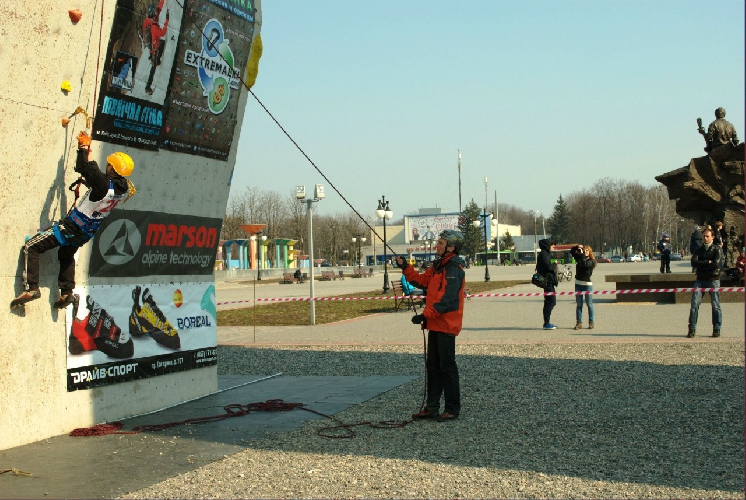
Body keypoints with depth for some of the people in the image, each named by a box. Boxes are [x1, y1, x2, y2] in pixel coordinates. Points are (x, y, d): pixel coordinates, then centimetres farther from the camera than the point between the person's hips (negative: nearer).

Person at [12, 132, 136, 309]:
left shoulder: (104, 183, -32)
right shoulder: (123, 188, -8)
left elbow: (84, 168, -19)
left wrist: (84, 147, -3)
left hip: (72, 227, -8)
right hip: (87, 232, 8)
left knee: (31, 247, 2)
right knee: (66, 255, 34)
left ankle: (31, 288, -5)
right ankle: (66, 293, 32)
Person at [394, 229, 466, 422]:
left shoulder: (454, 269, -16)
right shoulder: (438, 265, 14)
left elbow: (447, 299, -24)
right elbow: (422, 281, 19)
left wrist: (426, 315, -27)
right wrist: (406, 268, 9)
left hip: (446, 325, -10)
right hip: (435, 324, 10)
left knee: (447, 367, -2)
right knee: (432, 366, 13)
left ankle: (452, 409, 7)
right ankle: (431, 407, 22)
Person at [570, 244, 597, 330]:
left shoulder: (591, 261, -6)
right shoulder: (579, 257, 9)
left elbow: (584, 264, -23)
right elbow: (572, 251, 19)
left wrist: (582, 254, -16)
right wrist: (577, 247, 1)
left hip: (587, 284, -5)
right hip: (578, 283, 5)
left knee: (589, 304, 3)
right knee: (578, 304, 5)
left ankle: (591, 322, 10)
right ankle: (579, 323, 6)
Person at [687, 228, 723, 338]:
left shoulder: (717, 249, 3)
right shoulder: (699, 250, 14)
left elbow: (716, 264, -13)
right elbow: (693, 262, -3)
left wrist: (701, 264, -5)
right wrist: (708, 262, -10)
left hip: (713, 280, -3)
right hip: (700, 280, 3)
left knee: (715, 305, 0)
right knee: (694, 304, -7)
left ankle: (716, 329, 8)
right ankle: (692, 329, -4)